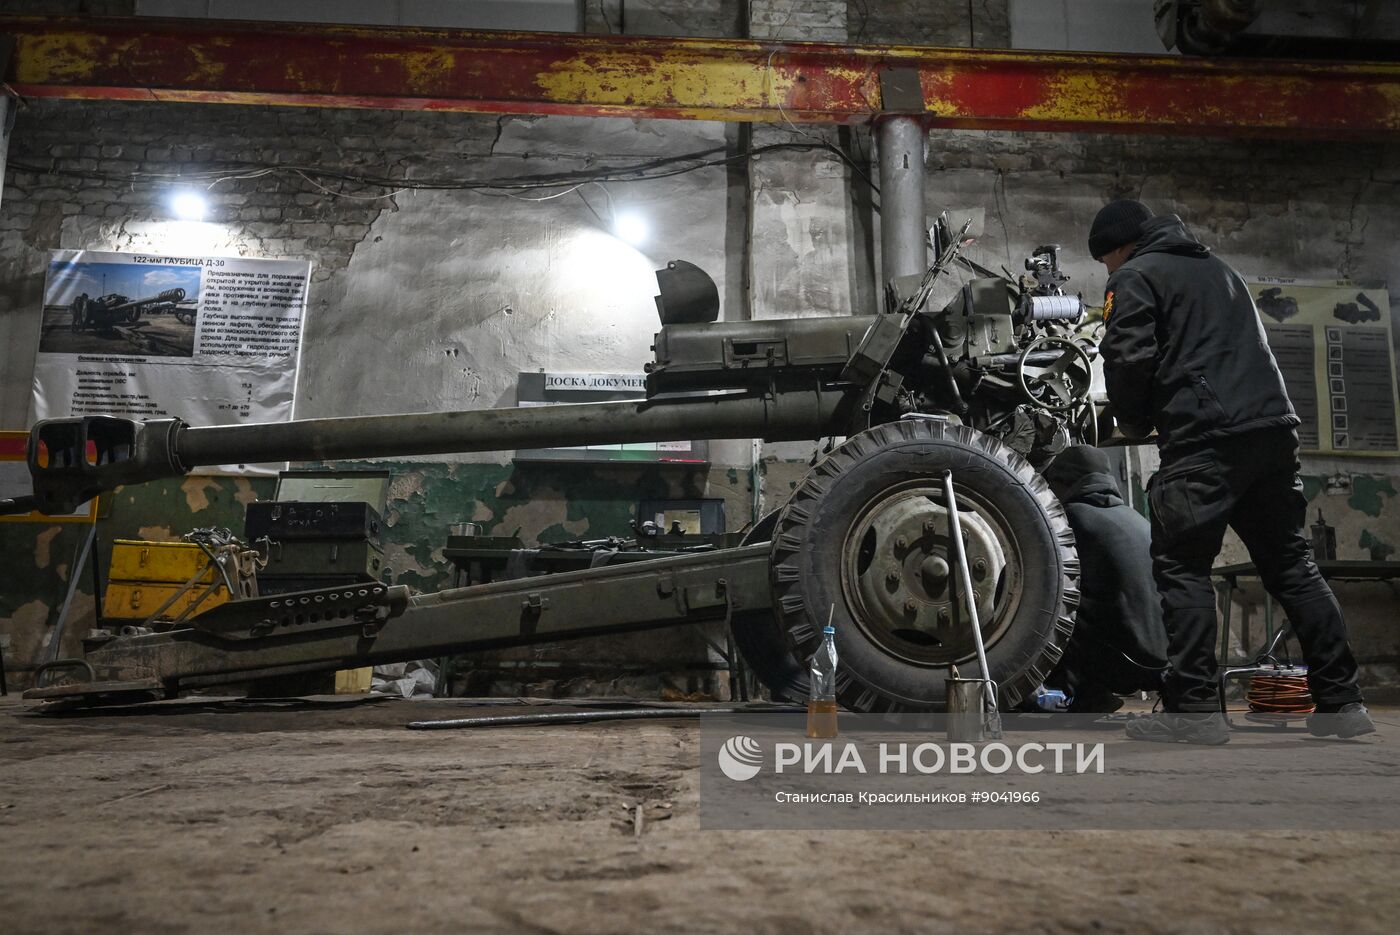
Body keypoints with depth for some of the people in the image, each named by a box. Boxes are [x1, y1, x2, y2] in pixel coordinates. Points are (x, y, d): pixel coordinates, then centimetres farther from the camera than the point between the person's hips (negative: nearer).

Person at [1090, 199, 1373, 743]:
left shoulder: (1133, 278, 4)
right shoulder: (1217, 269, 28)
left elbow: (1130, 356, -10)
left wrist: (1133, 423, 6)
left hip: (1204, 438, -8)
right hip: (1274, 428, 8)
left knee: (1182, 566, -3)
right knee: (1291, 563, 12)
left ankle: (1193, 708, -7)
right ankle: (1341, 703, 13)